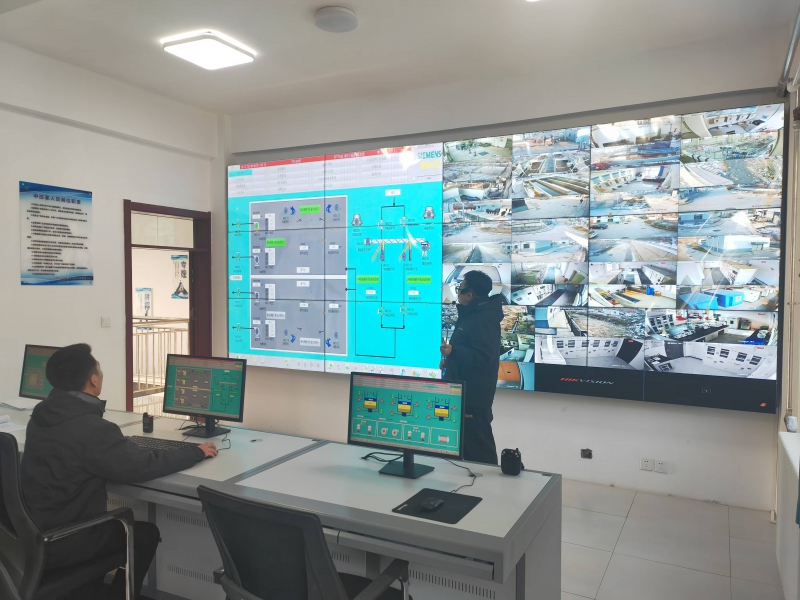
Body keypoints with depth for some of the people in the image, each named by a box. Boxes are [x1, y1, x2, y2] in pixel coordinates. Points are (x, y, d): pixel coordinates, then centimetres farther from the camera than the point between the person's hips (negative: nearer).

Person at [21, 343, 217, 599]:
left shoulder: (42, 414, -1)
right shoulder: (90, 427, -28)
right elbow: (143, 466, -26)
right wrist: (197, 452, -13)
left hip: (31, 531, 8)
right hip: (58, 543, -8)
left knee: (119, 520, 28)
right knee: (146, 532, 13)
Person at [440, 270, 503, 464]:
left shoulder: (485, 319, -21)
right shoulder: (473, 314, 14)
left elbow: (484, 357, -29)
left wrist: (452, 351, -38)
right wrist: (450, 359, 15)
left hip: (474, 394, -11)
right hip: (464, 390, 11)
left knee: (478, 443, -5)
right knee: (465, 440, 20)